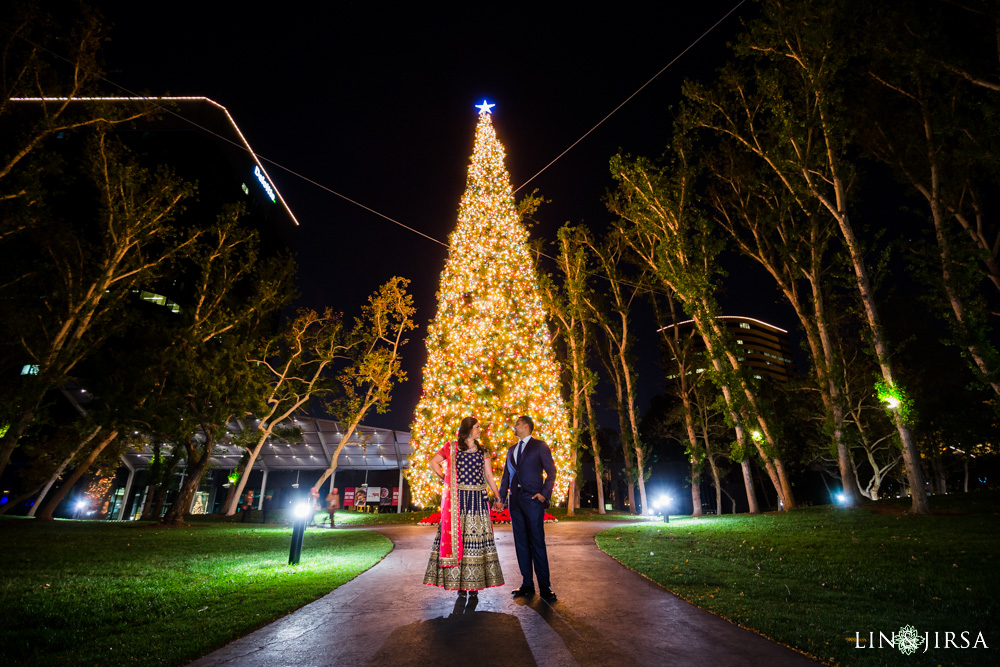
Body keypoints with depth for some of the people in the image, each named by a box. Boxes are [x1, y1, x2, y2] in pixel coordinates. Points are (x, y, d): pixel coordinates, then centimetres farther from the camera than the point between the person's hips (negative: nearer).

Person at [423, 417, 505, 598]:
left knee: (476, 536, 0)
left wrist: (497, 496, 2)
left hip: (478, 499, 2)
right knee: (456, 535, -2)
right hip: (458, 499, -2)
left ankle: (474, 582, 8)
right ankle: (459, 582, 7)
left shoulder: (483, 451, 12)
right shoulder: (452, 447, 4)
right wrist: (445, 478, 3)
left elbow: (489, 476, 10)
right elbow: (433, 462, 11)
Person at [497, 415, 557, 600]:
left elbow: (551, 471, -2)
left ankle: (544, 586, 5)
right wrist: (501, 496, 9)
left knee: (537, 542, -4)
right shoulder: (511, 449, 18)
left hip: (532, 499, -6)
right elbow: (506, 474, 19)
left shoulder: (539, 446, 1)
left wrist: (545, 494, -12)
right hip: (515, 500, 6)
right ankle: (527, 585, 16)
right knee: (521, 543, 8)